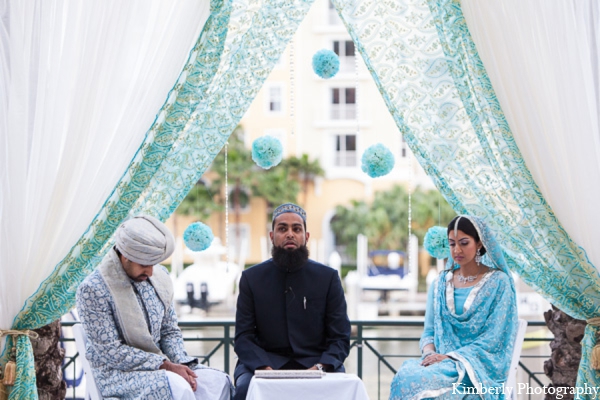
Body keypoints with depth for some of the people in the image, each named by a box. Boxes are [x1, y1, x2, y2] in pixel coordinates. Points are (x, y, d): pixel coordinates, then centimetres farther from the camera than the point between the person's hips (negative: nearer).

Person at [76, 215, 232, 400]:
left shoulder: (160, 277, 4)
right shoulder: (92, 289, -14)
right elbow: (112, 352, -16)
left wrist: (180, 363, -8)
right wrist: (165, 366, -20)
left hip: (159, 365, 6)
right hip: (117, 373, -6)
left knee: (218, 380, -17)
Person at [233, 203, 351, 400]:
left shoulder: (328, 277, 5)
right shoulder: (251, 278, 6)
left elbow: (340, 338, 1)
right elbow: (243, 337, 0)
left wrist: (320, 367, -19)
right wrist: (264, 369, -20)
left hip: (315, 361, 0)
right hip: (265, 360, 0)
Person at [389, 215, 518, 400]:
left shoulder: (498, 282, -1)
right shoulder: (440, 284, 14)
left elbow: (493, 338, -8)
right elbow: (429, 331, 13)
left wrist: (449, 357, -17)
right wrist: (430, 354, -11)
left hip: (479, 367, -5)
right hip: (441, 363, 5)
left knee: (423, 382, -34)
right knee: (404, 376, -30)